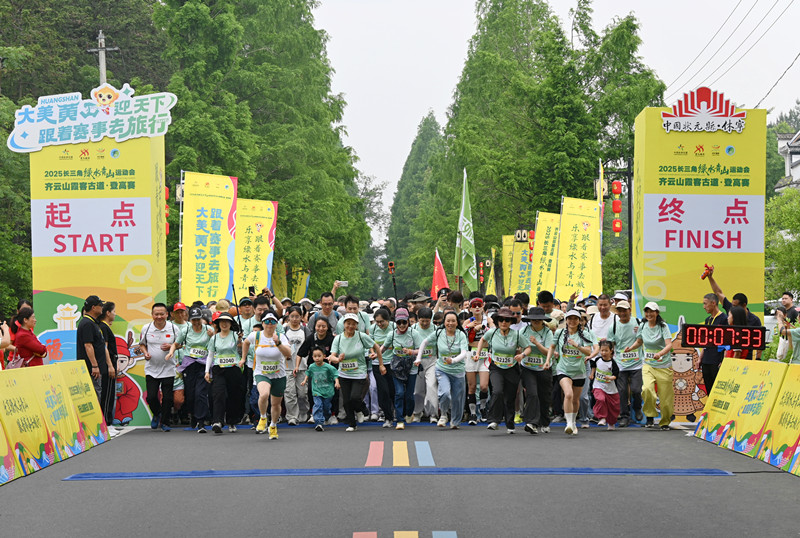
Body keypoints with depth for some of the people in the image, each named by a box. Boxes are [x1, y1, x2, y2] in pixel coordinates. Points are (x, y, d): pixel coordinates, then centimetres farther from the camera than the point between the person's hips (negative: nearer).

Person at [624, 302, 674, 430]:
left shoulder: (663, 326, -8)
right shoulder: (642, 326, 5)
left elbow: (669, 345, -18)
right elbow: (639, 342, 22)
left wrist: (660, 353, -36)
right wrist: (630, 348, 2)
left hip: (664, 365, -2)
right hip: (648, 365, 3)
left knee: (665, 396, 0)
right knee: (647, 389, -23)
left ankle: (665, 422, 21)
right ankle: (650, 417, -6)